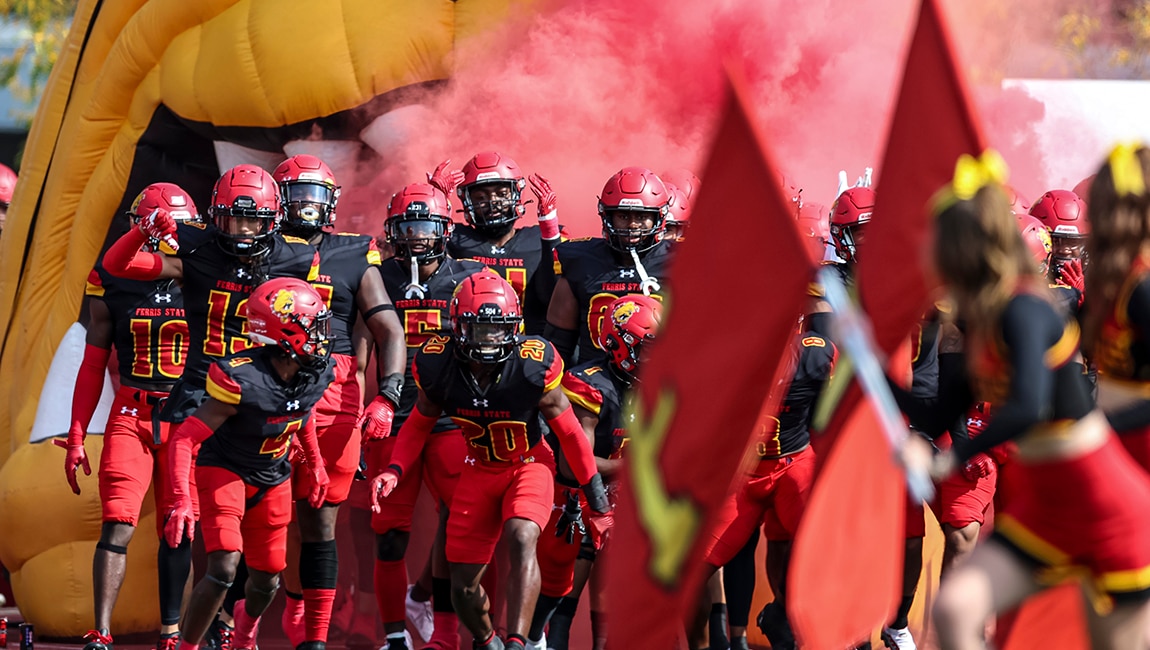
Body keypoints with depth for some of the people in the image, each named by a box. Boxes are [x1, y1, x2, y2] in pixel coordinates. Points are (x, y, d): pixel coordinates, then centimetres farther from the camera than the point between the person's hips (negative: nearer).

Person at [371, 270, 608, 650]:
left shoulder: (534, 367, -26)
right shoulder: (437, 367, -20)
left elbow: (568, 430, -10)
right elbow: (419, 424, 2)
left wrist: (594, 490, 0)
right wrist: (394, 471, -13)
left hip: (529, 465, -3)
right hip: (479, 470, 3)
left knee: (521, 540, -32)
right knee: (463, 584, 3)